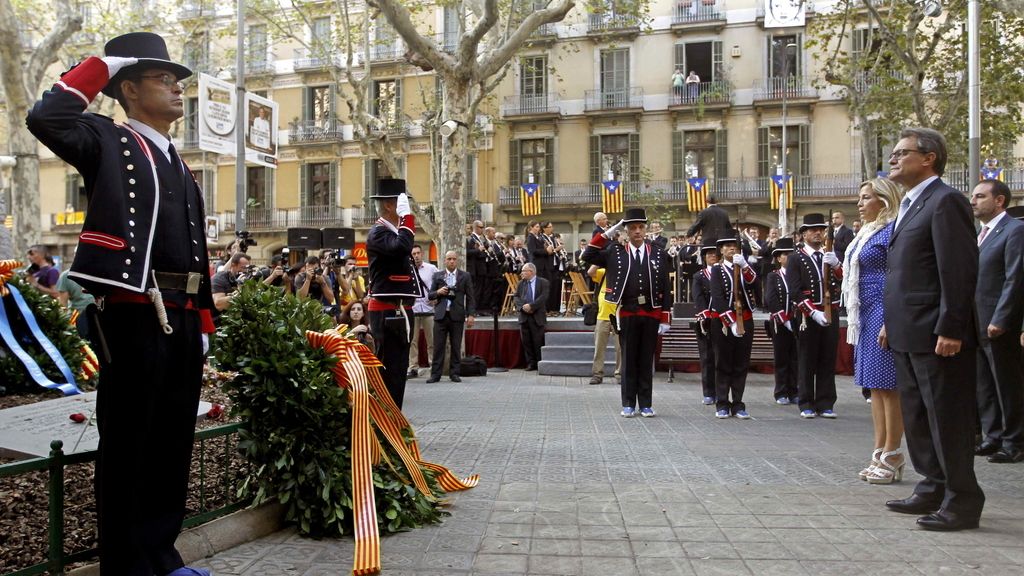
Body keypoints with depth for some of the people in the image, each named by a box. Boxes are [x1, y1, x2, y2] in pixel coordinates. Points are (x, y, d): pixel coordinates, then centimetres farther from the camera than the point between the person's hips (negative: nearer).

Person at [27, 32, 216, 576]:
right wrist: (98, 67, -6)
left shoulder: (181, 169, 22)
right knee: (127, 443, 1)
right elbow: (46, 119, -19)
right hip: (132, 316, -7)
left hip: (180, 319, 7)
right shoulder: (108, 141, 3)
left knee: (173, 441, 12)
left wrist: (201, 322, 16)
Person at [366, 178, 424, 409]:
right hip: (388, 312, -10)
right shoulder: (377, 233, -12)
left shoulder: (393, 232, 18)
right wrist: (407, 216, -22)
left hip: (399, 310, 10)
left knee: (398, 368, 14)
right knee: (390, 369, -7)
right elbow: (402, 247, -32)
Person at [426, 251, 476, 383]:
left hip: (457, 316, -1)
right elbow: (430, 295, 11)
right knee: (438, 346, 0)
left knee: (456, 347, 3)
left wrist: (471, 314, -4)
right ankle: (435, 374, 4)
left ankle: (454, 373, 11)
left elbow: (470, 297, 5)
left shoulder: (465, 276, 6)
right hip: (441, 315, 1)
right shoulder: (437, 276, 10)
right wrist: (438, 292, -10)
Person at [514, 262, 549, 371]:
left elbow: (543, 297, -10)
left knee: (538, 341, -3)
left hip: (537, 317, -4)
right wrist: (522, 306, -10)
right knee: (526, 341, 3)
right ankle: (530, 363, 10)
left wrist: (531, 306, -17)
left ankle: (540, 363, 6)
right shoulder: (521, 283, 14)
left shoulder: (543, 282, 1)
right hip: (524, 316, 4)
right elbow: (516, 297, 8)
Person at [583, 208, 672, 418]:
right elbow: (588, 257, -6)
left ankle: (646, 404, 14)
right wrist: (608, 233, -8)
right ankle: (628, 404, 13)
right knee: (629, 359, 5)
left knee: (647, 360, 6)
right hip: (627, 314, -1)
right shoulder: (615, 252, 4)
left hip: (652, 315, 1)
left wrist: (665, 319, -1)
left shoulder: (658, 254, 5)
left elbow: (665, 289, 4)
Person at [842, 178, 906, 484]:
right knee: (875, 386, 12)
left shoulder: (892, 231, -11)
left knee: (888, 386, -4)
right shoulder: (868, 232, 17)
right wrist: (855, 319, 17)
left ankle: (892, 459, 3)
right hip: (867, 315, 10)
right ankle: (879, 455, 19)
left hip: (884, 314, -10)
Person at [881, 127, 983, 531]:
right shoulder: (911, 205, 18)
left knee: (948, 418, -2)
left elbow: (960, 270, -18)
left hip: (937, 336, -10)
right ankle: (934, 488, 28)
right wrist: (891, 323, 18)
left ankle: (962, 501, 8)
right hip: (909, 335, 10)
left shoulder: (945, 201, -12)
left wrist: (950, 329, -21)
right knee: (917, 416, 16)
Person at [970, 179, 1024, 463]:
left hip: (998, 325, -8)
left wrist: (999, 320, -20)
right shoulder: (979, 234, 17)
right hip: (975, 323, 8)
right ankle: (993, 436, 22)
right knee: (984, 386, 13)